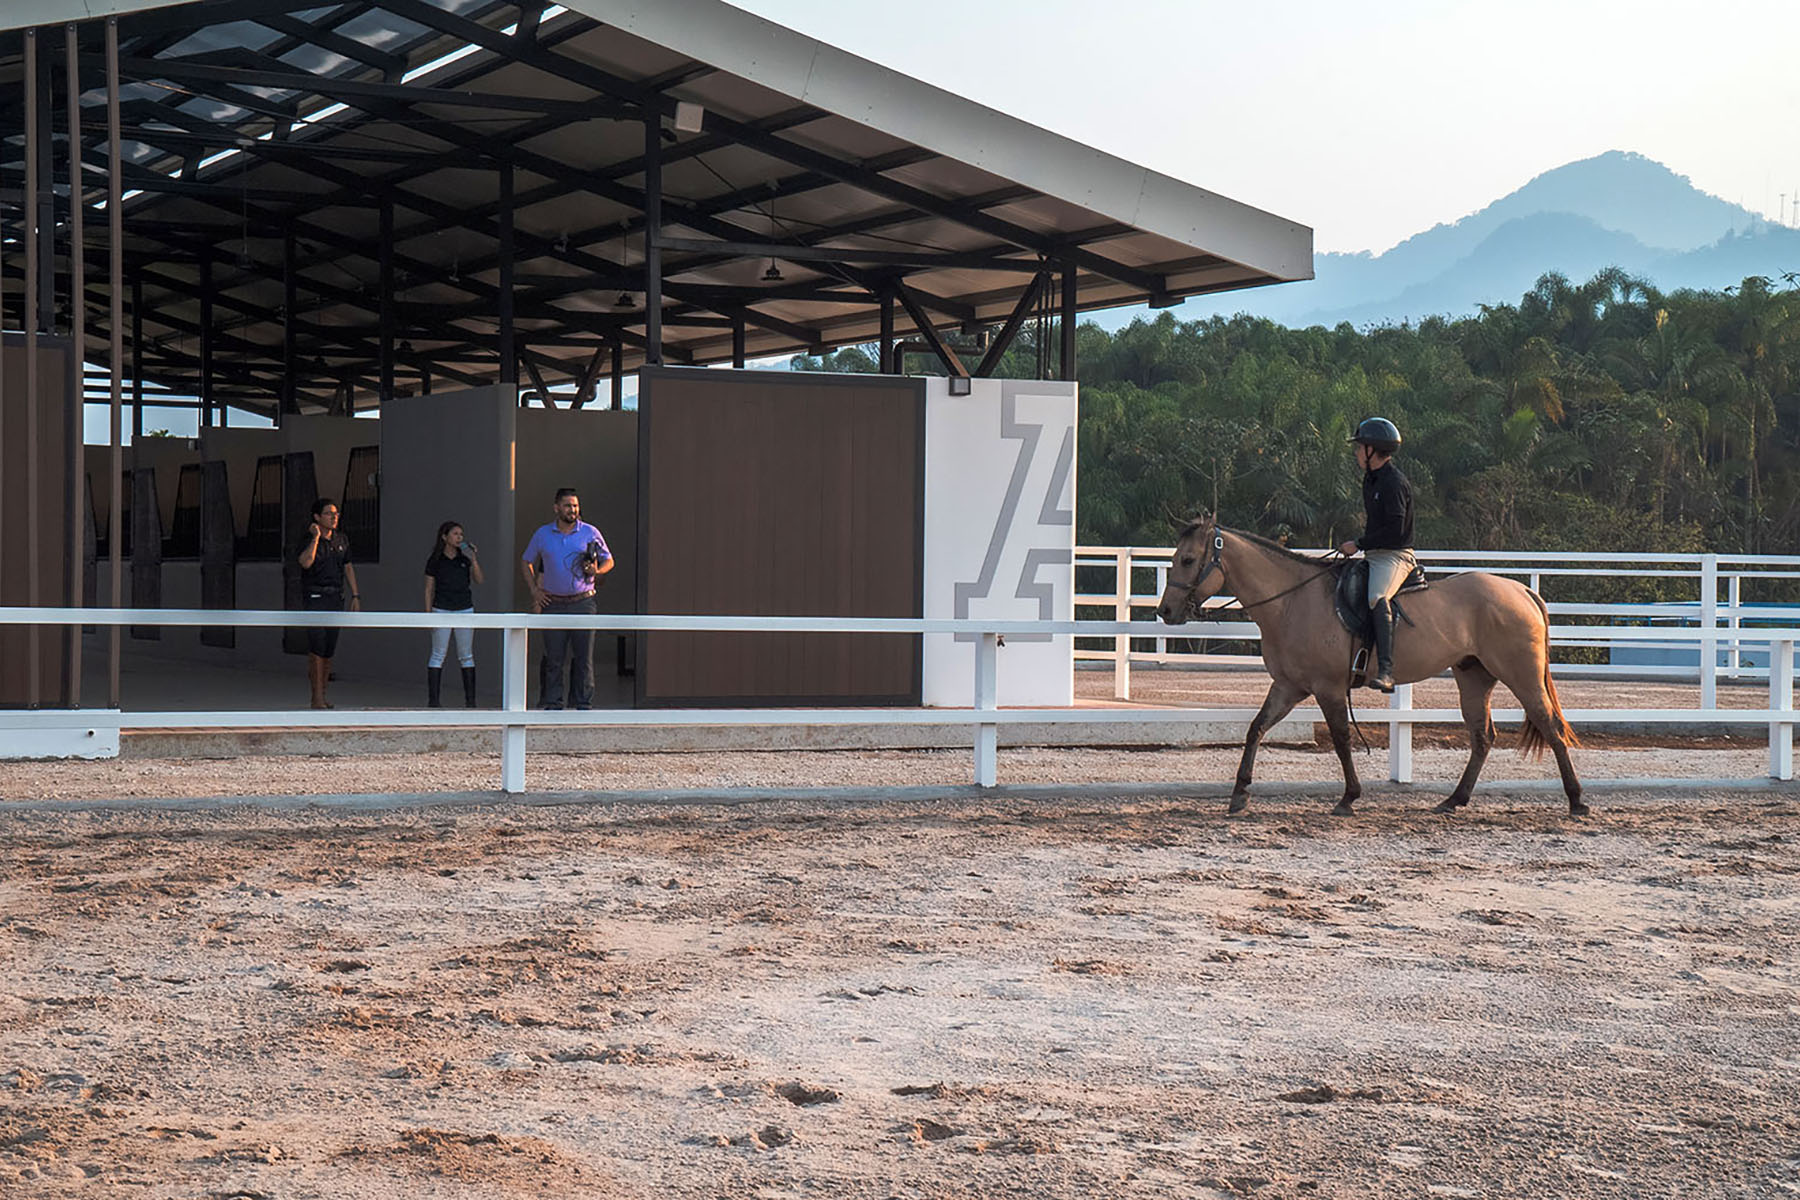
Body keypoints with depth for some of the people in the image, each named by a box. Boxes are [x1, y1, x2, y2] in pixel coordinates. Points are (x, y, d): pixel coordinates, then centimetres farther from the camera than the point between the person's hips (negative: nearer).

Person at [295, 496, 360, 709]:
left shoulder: (341, 540, 11)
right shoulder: (308, 539, -6)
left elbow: (348, 568, 18)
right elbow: (305, 562, -24)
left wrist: (356, 596, 12)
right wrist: (315, 537, -20)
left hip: (335, 598, 5)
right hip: (314, 597, -5)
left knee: (329, 649, 6)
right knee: (317, 645, -15)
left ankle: (322, 695, 14)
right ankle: (317, 696, -15)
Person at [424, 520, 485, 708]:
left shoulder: (465, 557, 5)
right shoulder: (435, 560, 0)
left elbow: (480, 580, -3)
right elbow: (429, 589, 3)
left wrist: (473, 559, -13)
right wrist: (428, 613, -2)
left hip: (465, 609, 2)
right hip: (442, 610, -2)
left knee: (466, 656, 5)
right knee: (438, 655, -4)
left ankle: (470, 699, 8)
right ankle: (433, 699, -2)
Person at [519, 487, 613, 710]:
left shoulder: (590, 533, 4)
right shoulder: (543, 534, 7)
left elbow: (608, 560, 13)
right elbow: (526, 562, 21)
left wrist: (597, 571, -9)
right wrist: (534, 591, 9)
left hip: (582, 602, -1)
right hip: (553, 604, 1)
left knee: (584, 656, -2)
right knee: (553, 657, 2)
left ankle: (584, 703, 2)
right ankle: (552, 703, 7)